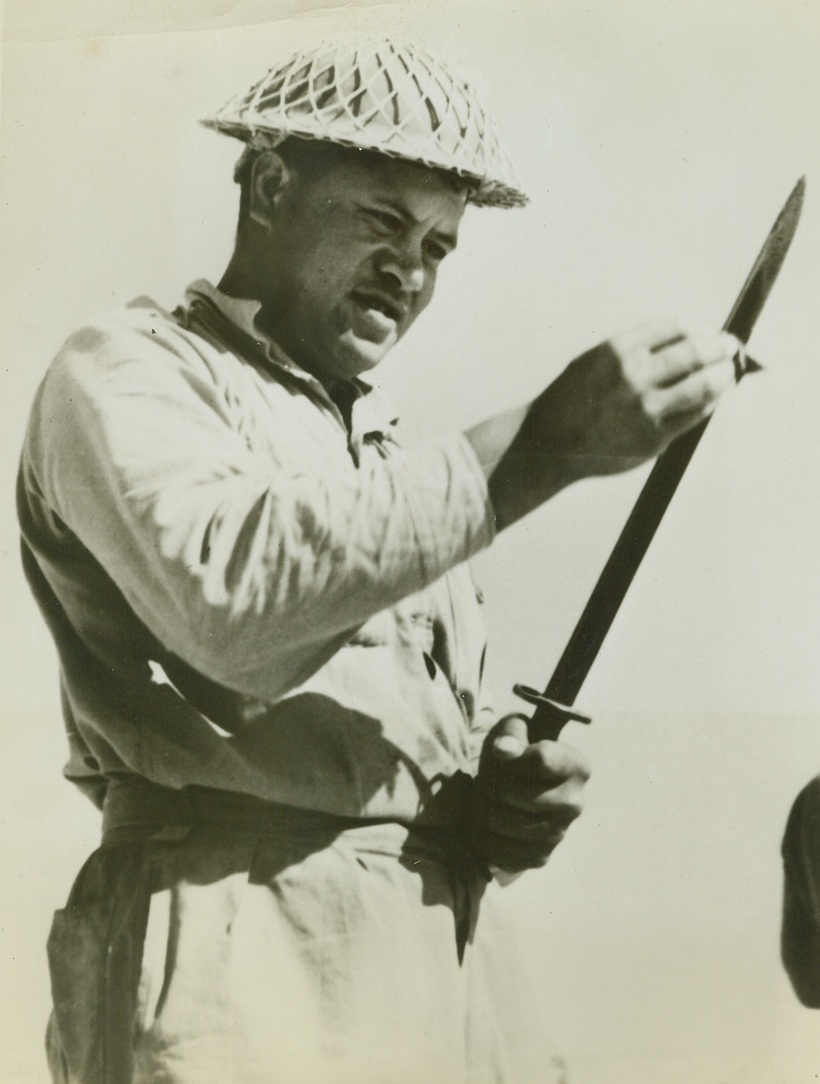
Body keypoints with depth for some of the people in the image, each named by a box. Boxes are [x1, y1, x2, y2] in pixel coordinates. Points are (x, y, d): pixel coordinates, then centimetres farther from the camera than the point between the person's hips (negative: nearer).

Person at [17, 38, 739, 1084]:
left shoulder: (385, 459, 25)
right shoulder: (128, 369, 2)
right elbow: (228, 589, -20)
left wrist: (513, 793, 3)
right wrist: (541, 443, -23)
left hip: (463, 951, 7)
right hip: (245, 942, -7)